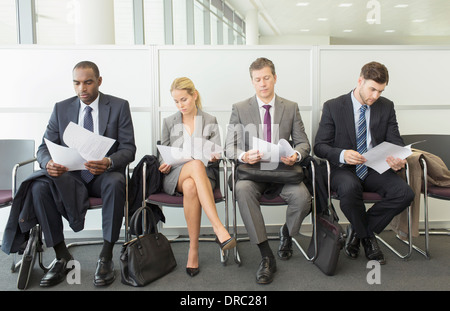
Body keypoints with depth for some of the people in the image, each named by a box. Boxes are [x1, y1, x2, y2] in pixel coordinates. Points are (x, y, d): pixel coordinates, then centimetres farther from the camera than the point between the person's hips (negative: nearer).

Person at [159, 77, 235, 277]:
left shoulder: (210, 121, 14)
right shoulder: (169, 122, 17)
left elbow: (216, 154, 10)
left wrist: (214, 157, -14)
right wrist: (164, 165, -6)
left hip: (203, 174, 0)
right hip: (174, 176, 0)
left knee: (190, 186, -40)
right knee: (196, 165, -38)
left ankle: (193, 250, -34)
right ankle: (219, 229, -46)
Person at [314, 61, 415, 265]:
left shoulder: (386, 107, 9)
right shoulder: (333, 107, -1)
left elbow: (395, 141, 7)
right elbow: (319, 146, -5)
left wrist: (398, 159, -18)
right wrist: (342, 155, -26)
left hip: (375, 169, 4)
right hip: (344, 169, -3)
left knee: (405, 193, -25)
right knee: (349, 187, -38)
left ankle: (358, 230, -2)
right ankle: (367, 237, -8)